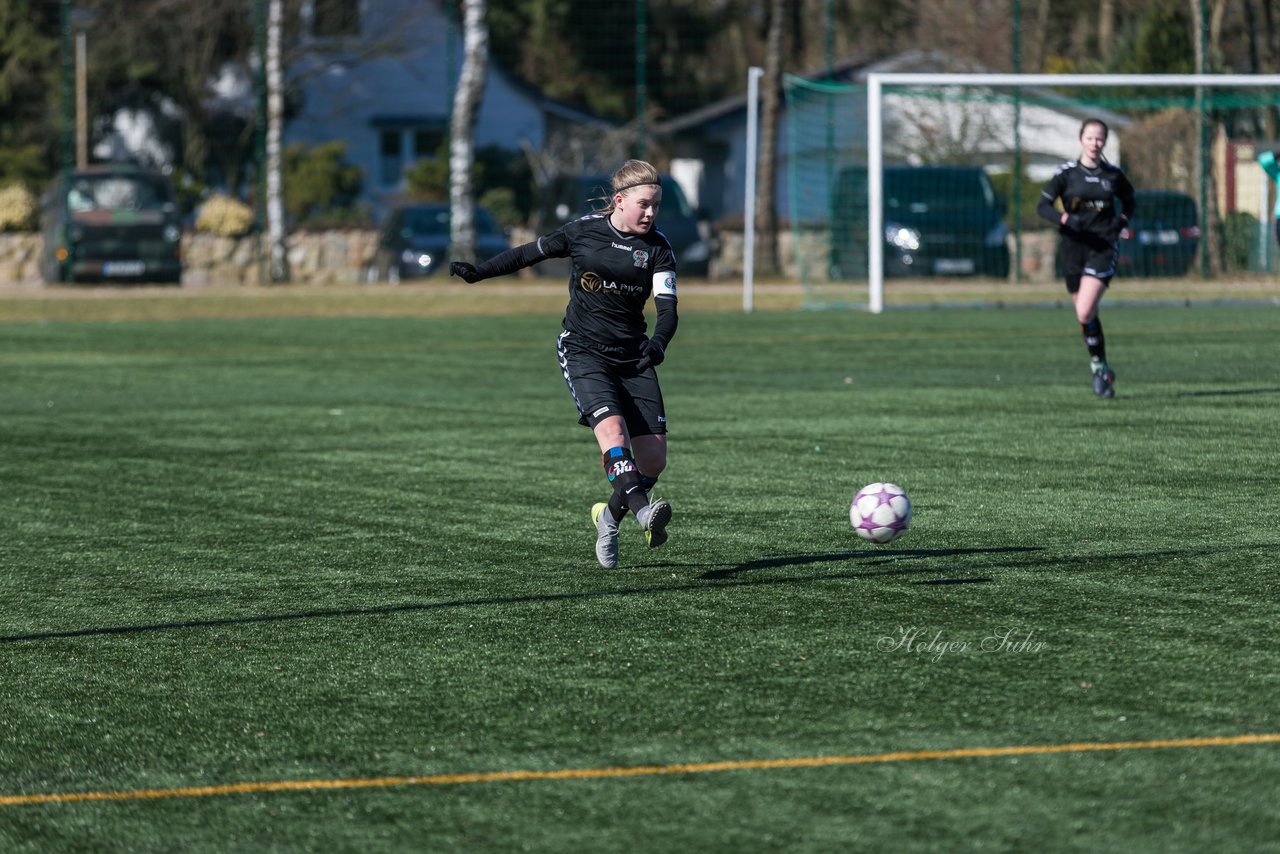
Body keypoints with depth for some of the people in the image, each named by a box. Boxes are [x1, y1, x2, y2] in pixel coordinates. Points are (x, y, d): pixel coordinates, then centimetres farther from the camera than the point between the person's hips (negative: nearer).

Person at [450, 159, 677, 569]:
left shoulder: (657, 247, -1)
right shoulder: (583, 230, -4)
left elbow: (668, 308, -10)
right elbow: (531, 252, 11)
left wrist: (659, 342, -30)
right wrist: (478, 272, 8)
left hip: (633, 357, 3)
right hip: (583, 351, -3)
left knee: (654, 457, -3)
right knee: (612, 428, -28)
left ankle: (611, 516, 21)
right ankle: (643, 511, -42)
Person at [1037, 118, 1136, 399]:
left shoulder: (1113, 174, 4)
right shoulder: (1066, 172, 0)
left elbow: (1129, 199, 22)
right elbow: (1043, 205, -4)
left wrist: (1122, 220, 2)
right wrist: (1064, 219, -22)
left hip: (1103, 248, -1)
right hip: (1073, 246, 1)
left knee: (1085, 312, -18)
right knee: (1086, 315, 7)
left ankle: (1098, 368, -4)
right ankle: (1101, 369, 23)